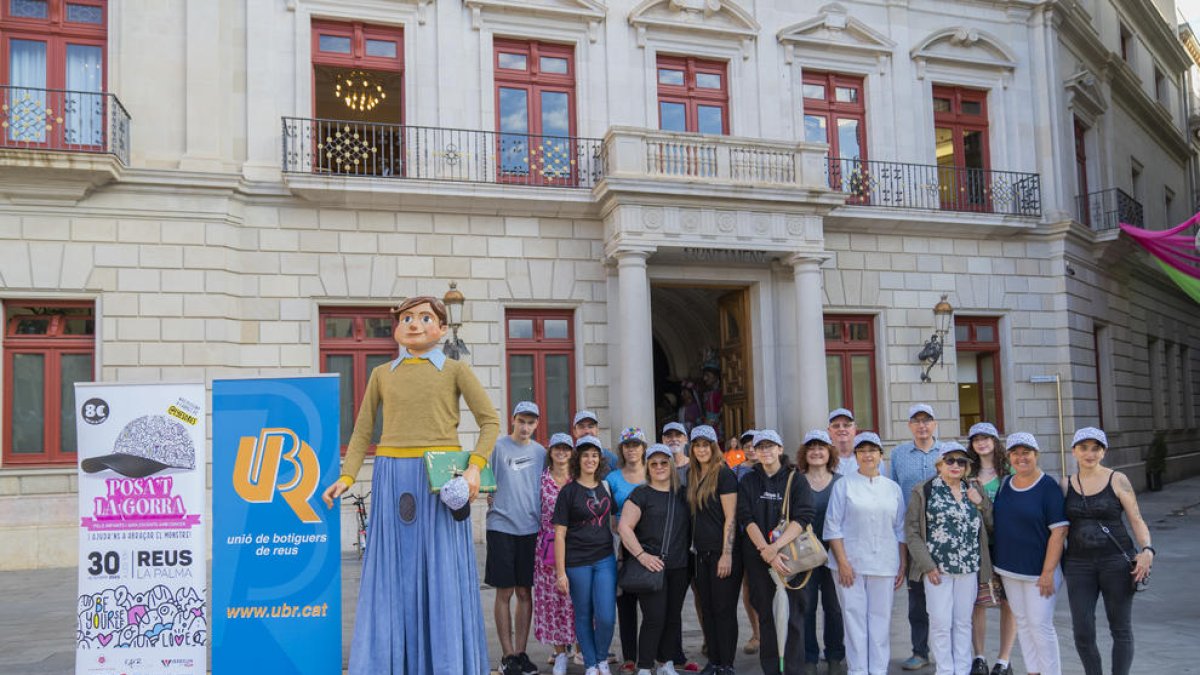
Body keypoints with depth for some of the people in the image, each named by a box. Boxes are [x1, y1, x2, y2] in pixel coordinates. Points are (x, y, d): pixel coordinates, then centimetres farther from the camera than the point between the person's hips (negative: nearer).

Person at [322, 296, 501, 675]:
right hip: (392, 477, 2)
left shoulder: (455, 370, 7)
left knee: (443, 571, 0)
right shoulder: (382, 374, 14)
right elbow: (362, 431, 13)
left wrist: (475, 466, -13)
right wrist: (346, 477, 0)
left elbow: (490, 421, 1)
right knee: (391, 573, 4)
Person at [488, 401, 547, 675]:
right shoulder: (498, 446, -2)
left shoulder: (540, 451, 10)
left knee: (525, 592, 8)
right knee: (505, 592, 1)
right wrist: (490, 499, -15)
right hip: (501, 527, -3)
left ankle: (521, 652, 17)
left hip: (530, 529, 3)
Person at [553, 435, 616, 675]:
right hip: (577, 563, -3)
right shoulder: (568, 491, -4)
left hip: (605, 560, 3)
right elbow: (559, 533, -5)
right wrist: (560, 572, -9)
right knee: (584, 617, 6)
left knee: (606, 617, -7)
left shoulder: (606, 487, 9)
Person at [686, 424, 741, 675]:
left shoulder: (724, 474, -9)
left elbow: (731, 517, -14)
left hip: (723, 553, -7)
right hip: (702, 553, 7)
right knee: (706, 609, 11)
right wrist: (694, 548, 12)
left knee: (724, 610, -1)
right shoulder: (694, 477, 12)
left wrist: (727, 554, -18)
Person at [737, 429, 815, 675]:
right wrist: (766, 551, -15)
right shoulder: (748, 482, 9)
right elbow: (746, 519, -2)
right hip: (757, 556, 2)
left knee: (793, 614, -4)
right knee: (765, 614, 7)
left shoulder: (796, 480, 2)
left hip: (790, 554, -2)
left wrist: (776, 546, -20)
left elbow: (803, 517, -10)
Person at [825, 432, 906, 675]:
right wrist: (842, 562, -9)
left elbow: (900, 529, 14)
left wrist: (903, 565, 8)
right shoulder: (844, 485, 2)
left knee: (881, 618, 5)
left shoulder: (892, 488, 11)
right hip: (851, 563, -2)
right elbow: (833, 526, -2)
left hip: (885, 564, 2)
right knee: (854, 616, 0)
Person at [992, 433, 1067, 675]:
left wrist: (1048, 572, -17)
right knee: (1022, 623, 12)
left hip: (1039, 570, -6)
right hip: (1009, 568, 6)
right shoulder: (1004, 484, 7)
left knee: (1040, 624, -4)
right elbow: (994, 520, 20)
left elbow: (1059, 531, -15)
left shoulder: (1048, 487, -11)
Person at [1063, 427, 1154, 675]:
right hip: (1078, 564, 2)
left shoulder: (1117, 480, -1)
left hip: (1116, 561, -2)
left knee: (1121, 629, 7)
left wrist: (1147, 550, -18)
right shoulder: (1066, 485, 6)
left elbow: (1136, 520, -2)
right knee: (1082, 633, 0)